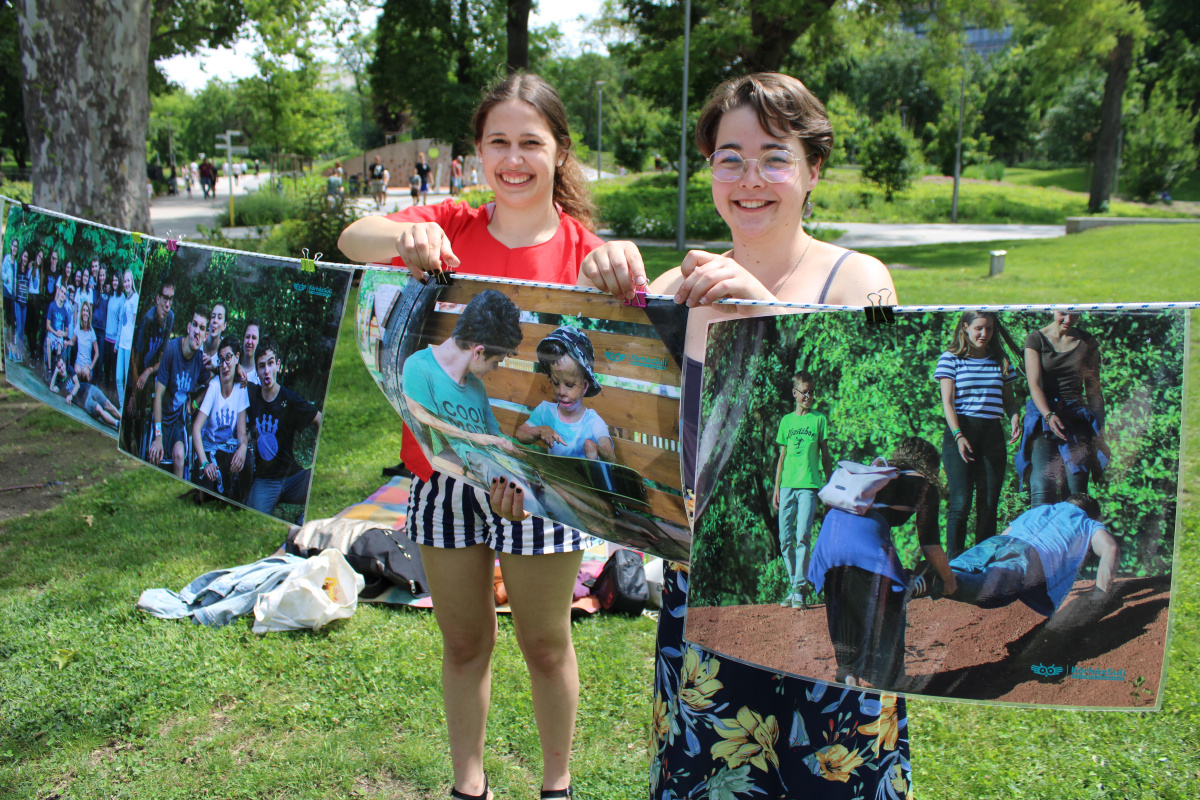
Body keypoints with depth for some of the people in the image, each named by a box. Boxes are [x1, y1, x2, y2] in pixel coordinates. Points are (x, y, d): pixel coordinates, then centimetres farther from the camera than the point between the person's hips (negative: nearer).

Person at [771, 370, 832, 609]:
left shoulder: (819, 419, 8)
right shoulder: (786, 421, 14)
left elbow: (825, 455, 9)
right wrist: (776, 488, 11)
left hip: (809, 485, -3)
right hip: (787, 486, 3)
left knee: (802, 537, -13)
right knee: (785, 540, 1)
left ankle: (801, 590, -11)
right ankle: (795, 587, 13)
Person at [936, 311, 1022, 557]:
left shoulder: (1000, 361, 16)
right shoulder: (951, 359, 4)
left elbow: (1008, 399, 19)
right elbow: (947, 402, -3)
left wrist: (1015, 417, -4)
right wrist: (958, 435, -17)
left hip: (993, 434, 4)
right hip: (960, 432, -4)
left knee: (989, 503, 1)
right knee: (961, 502, -12)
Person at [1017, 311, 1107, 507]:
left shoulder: (1087, 342, 11)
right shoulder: (1036, 339, 3)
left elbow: (1093, 390, 13)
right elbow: (1034, 384, -7)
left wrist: (1100, 431, 7)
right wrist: (1048, 415, -24)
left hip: (1077, 418, 2)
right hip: (1042, 415, -2)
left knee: (1076, 494, -7)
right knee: (1041, 489, -15)